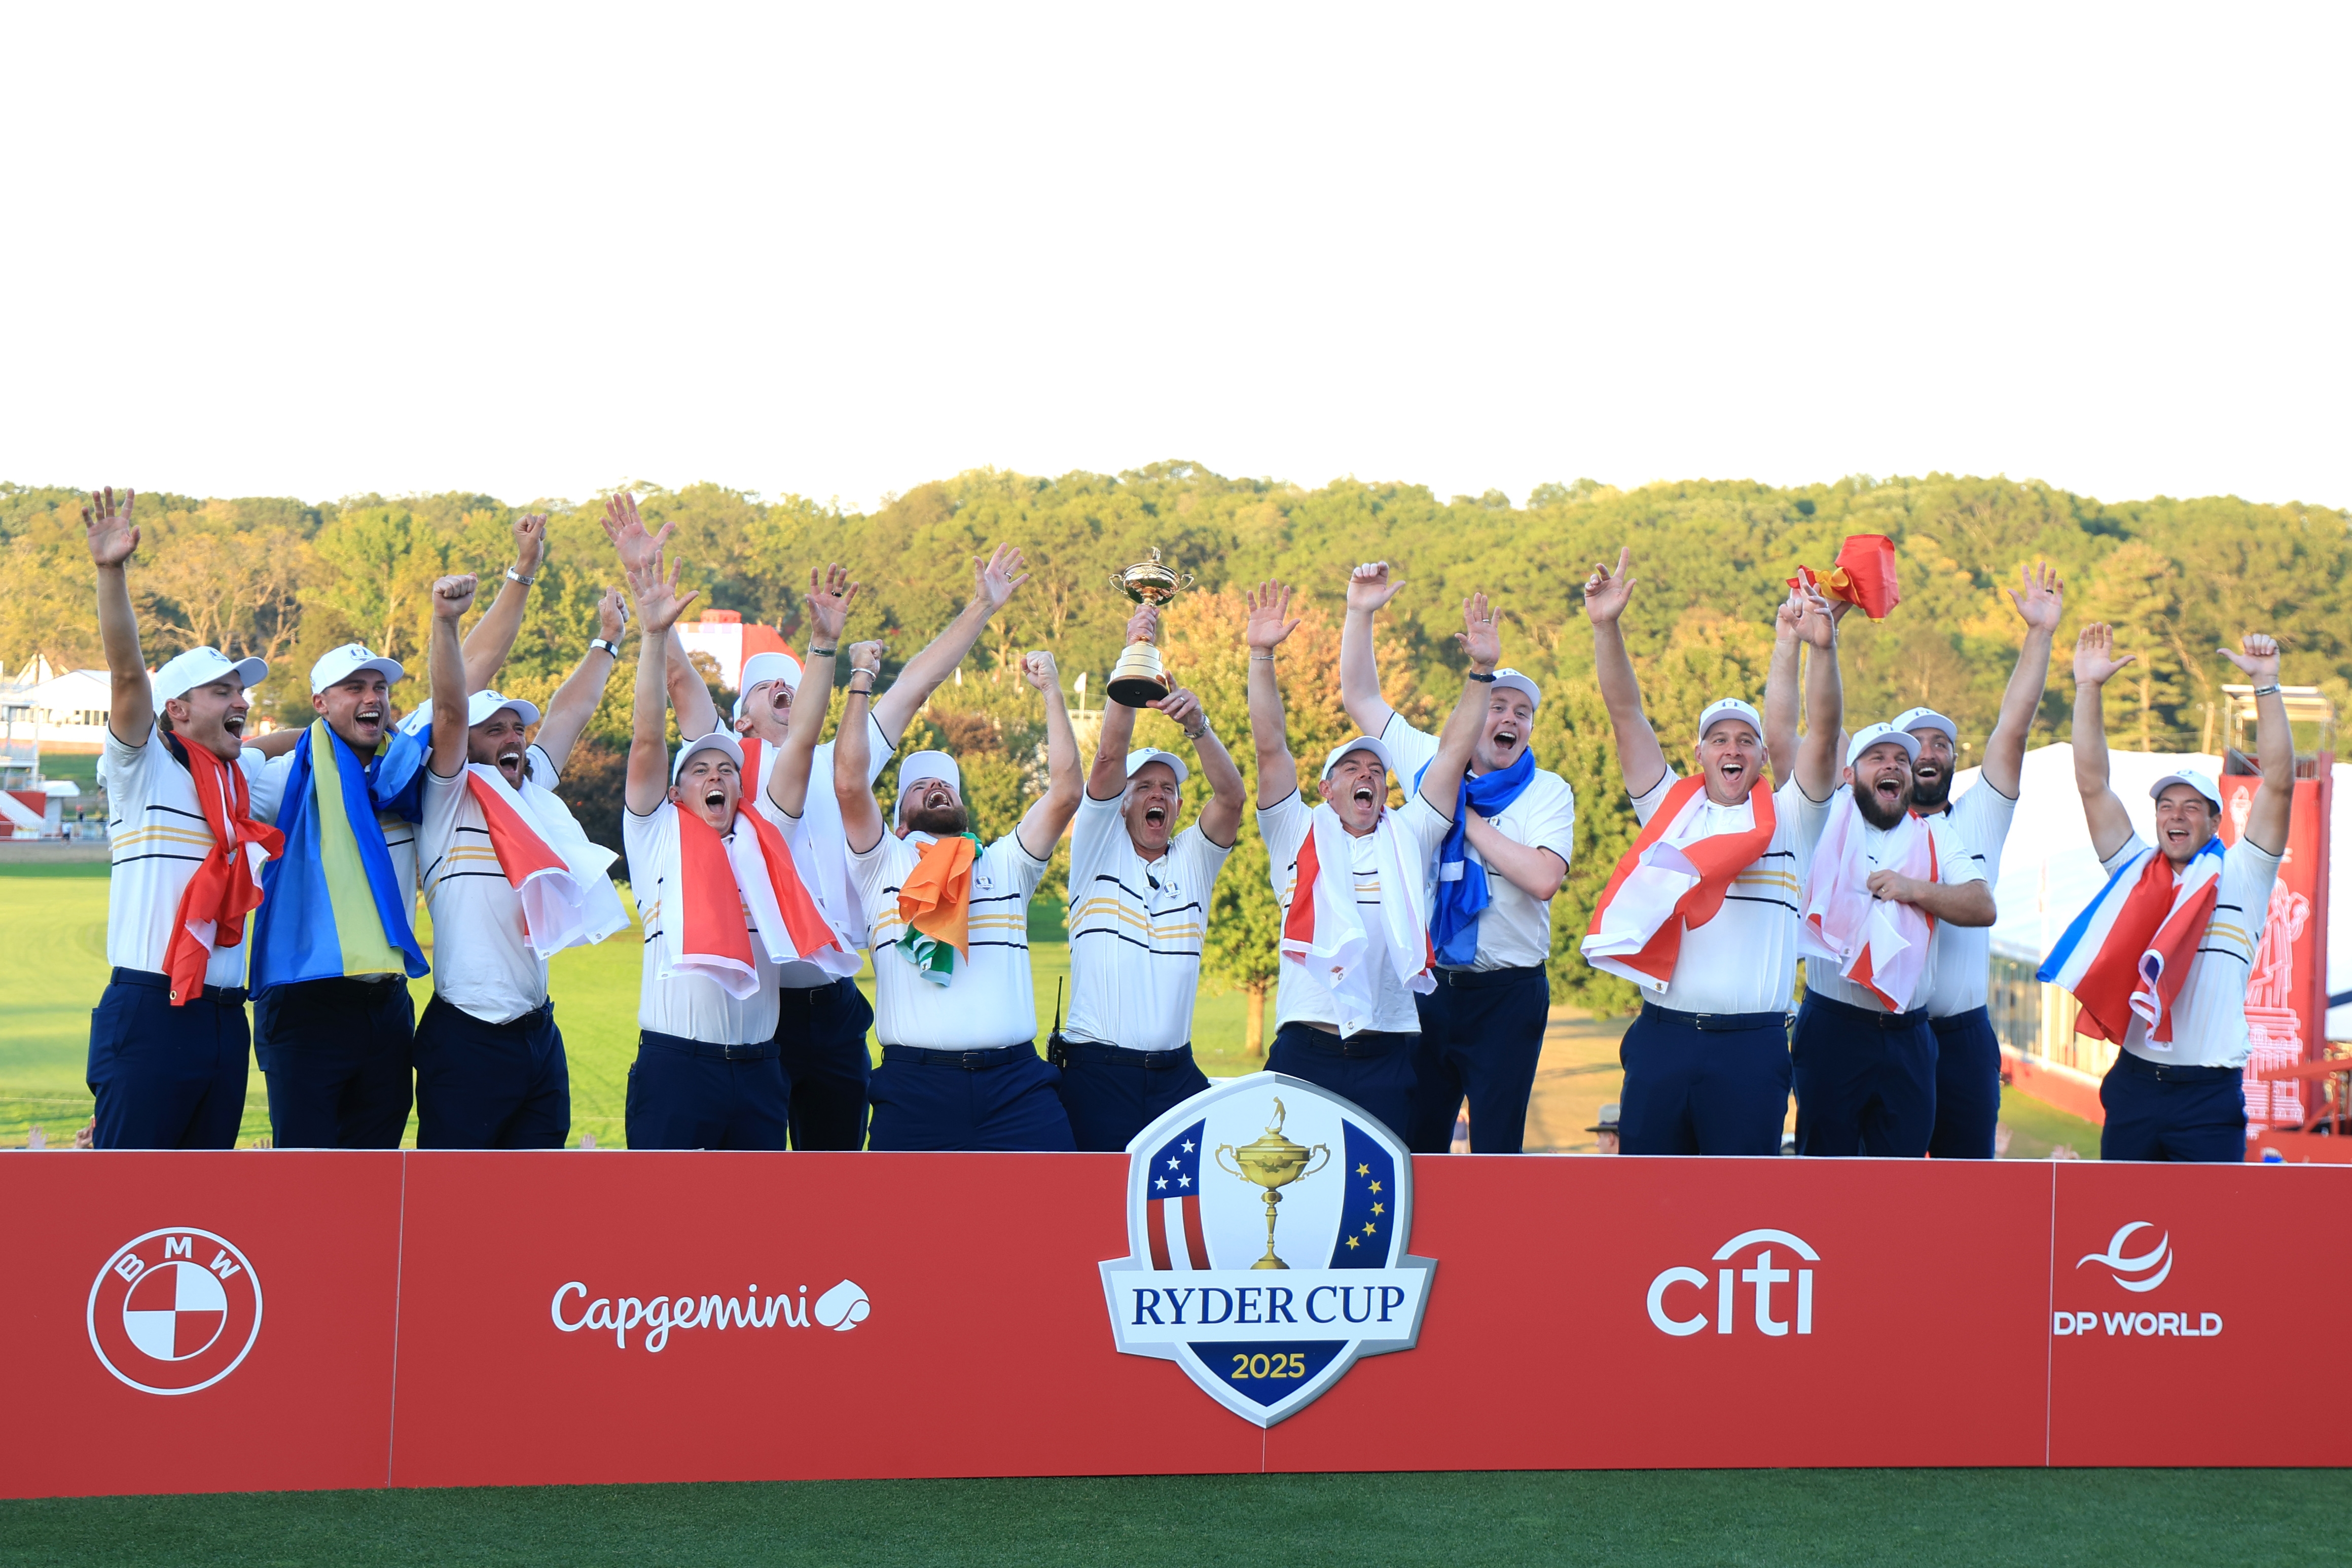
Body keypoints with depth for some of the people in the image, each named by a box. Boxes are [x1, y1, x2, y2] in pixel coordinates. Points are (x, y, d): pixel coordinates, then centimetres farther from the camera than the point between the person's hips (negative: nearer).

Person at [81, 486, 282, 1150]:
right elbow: (129, 672, -16)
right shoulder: (144, 767, -1)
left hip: (223, 1016, 7)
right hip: (151, 1014, -7)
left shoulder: (247, 779, 16)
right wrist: (111, 575, -26)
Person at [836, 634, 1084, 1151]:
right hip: (915, 1087, -1)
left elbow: (1065, 792, 11)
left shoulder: (1005, 864, 21)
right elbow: (850, 783, 1)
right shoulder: (884, 865, 15)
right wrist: (861, 683, 7)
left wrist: (1051, 690, 16)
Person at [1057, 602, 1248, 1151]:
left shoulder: (1193, 859, 12)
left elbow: (1231, 797, -5)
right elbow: (1108, 760, -8)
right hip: (1097, 1070, -3)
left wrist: (1197, 726, -23)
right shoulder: (1100, 847, 6)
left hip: (1176, 1074, 3)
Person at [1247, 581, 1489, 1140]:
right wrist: (1262, 657, -5)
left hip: (1389, 1053, 1)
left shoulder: (1408, 837, 16)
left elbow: (1455, 752, 11)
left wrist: (1481, 672, 4)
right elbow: (1271, 747, 3)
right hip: (1306, 1049, -1)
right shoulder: (1299, 834, 12)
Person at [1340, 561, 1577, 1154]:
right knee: (1414, 1147, 5)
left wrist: (1471, 823, -11)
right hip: (1426, 987, 3)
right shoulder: (1432, 764, 8)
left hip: (1506, 994, -3)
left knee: (1496, 1150, -1)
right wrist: (1360, 614, 3)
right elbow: (1360, 699, 13)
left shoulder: (1547, 793, -2)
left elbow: (1543, 878, -19)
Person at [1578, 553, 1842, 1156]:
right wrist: (1606, 628, -6)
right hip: (1662, 1037, 2)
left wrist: (1823, 647, -20)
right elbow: (1626, 717, 6)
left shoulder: (1788, 818, 9)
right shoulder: (1670, 807, 13)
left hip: (1751, 1045, -1)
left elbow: (1822, 733, -4)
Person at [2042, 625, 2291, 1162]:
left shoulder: (2240, 876, 4)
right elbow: (2092, 784, 8)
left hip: (2210, 1095, -3)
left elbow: (2279, 782, -5)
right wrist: (2088, 689, 2)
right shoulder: (2135, 869, 12)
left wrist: (2265, 684, -10)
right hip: (2134, 1083, 3)